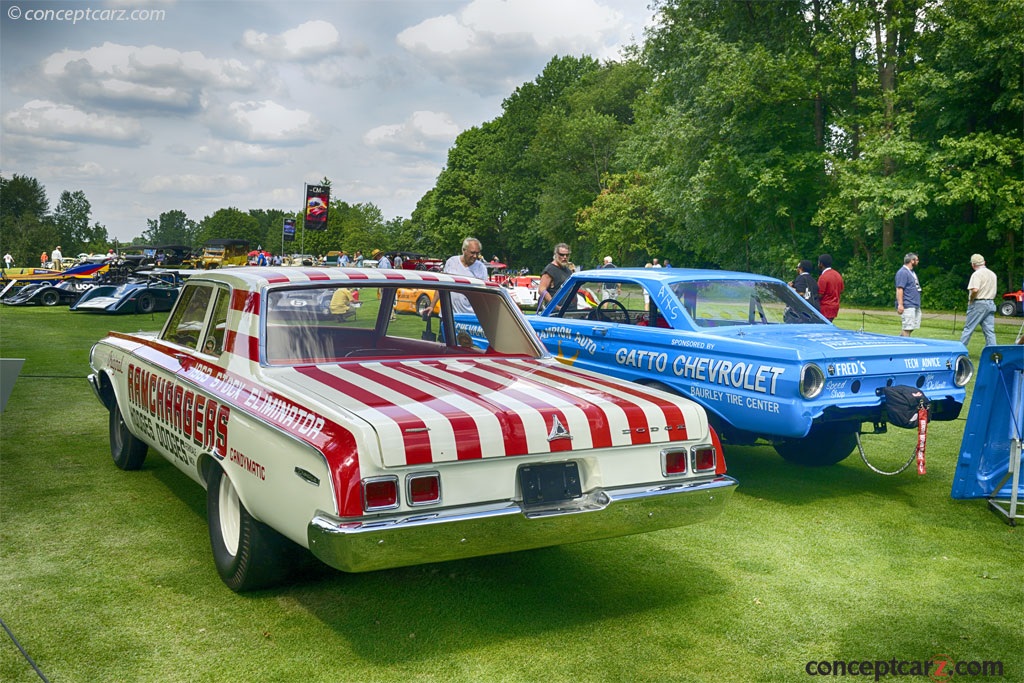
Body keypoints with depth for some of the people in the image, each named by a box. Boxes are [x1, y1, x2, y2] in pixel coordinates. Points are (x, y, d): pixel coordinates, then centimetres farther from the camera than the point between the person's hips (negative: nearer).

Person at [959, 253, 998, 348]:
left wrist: (970, 300, -10)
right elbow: (994, 290, 18)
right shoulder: (993, 274, 14)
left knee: (968, 328, 0)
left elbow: (975, 290, -24)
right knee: (990, 330, 5)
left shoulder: (977, 274, -12)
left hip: (978, 304, -7)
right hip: (991, 304, 7)